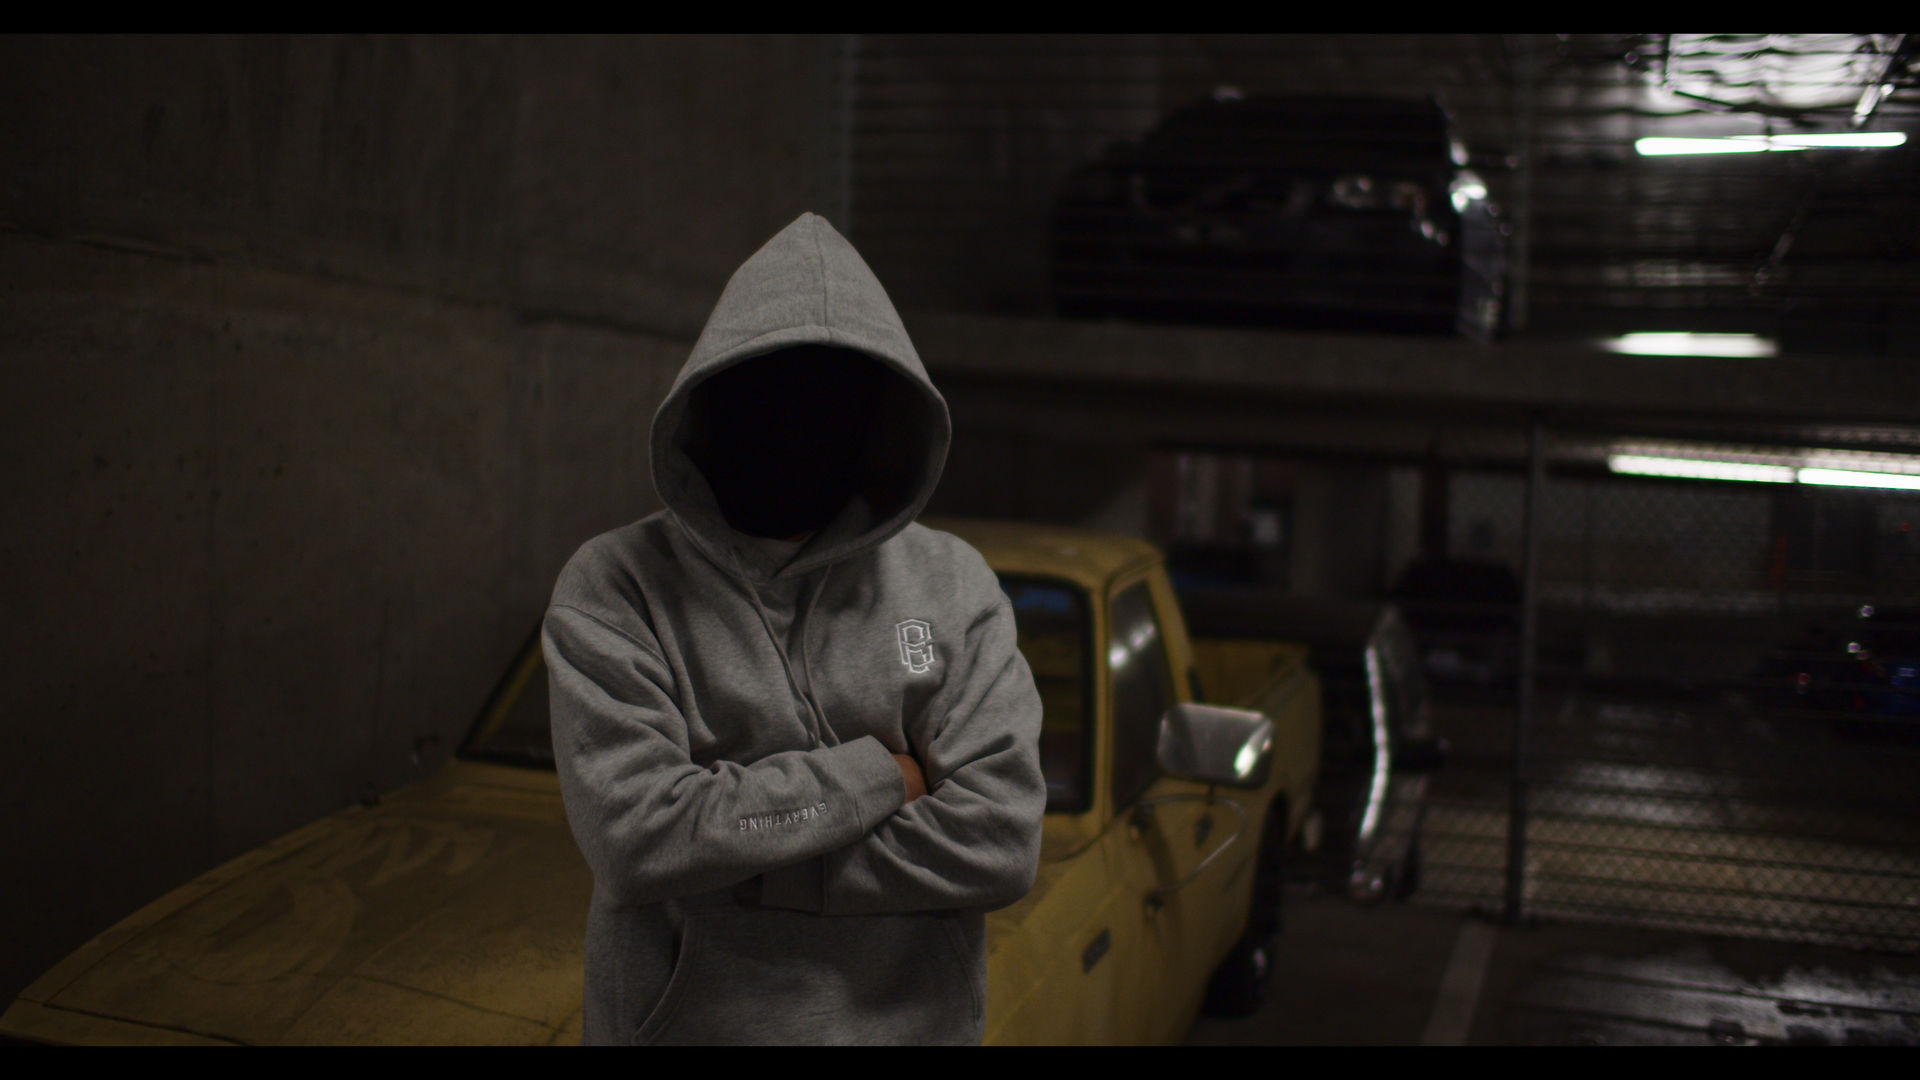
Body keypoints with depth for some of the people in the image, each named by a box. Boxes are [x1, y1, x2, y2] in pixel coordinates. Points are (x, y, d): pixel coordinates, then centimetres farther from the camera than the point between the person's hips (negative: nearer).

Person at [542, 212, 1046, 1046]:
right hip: (680, 1017, -1)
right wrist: (881, 774, -16)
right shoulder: (615, 586, -8)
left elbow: (1001, 839, -13)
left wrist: (732, 861, -17)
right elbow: (633, 833, -20)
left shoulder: (954, 583, -4)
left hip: (910, 1017, 1)